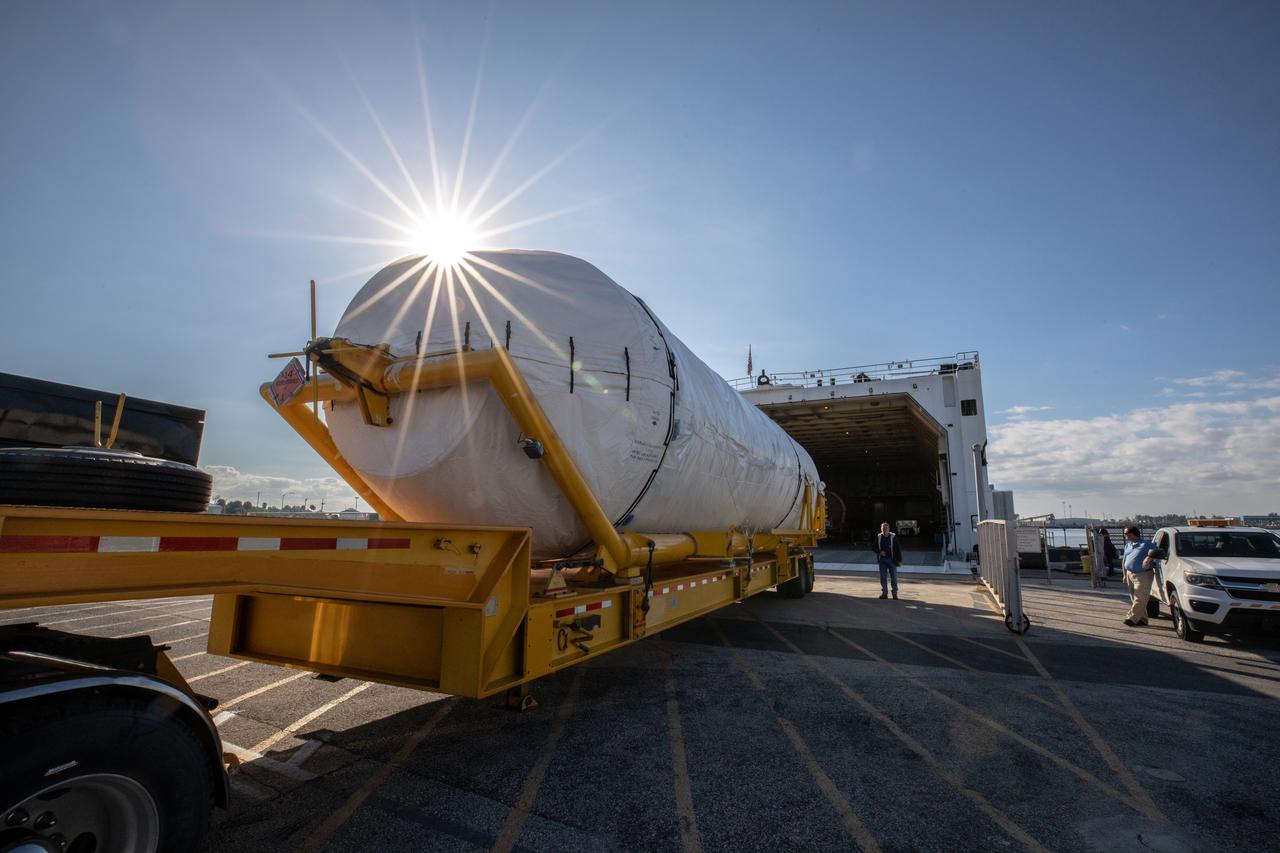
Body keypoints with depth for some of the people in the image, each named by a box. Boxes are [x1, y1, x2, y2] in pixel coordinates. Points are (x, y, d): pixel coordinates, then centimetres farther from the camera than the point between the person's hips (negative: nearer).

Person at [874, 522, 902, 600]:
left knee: (894, 577, 2)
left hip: (892, 559, -2)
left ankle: (895, 594, 12)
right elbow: (875, 548, 8)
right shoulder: (878, 537, 2)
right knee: (883, 577, 5)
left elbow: (898, 549, -3)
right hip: (882, 560, 2)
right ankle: (884, 593, 14)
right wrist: (879, 552, -13)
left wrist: (899, 560, -5)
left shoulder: (893, 537, -4)